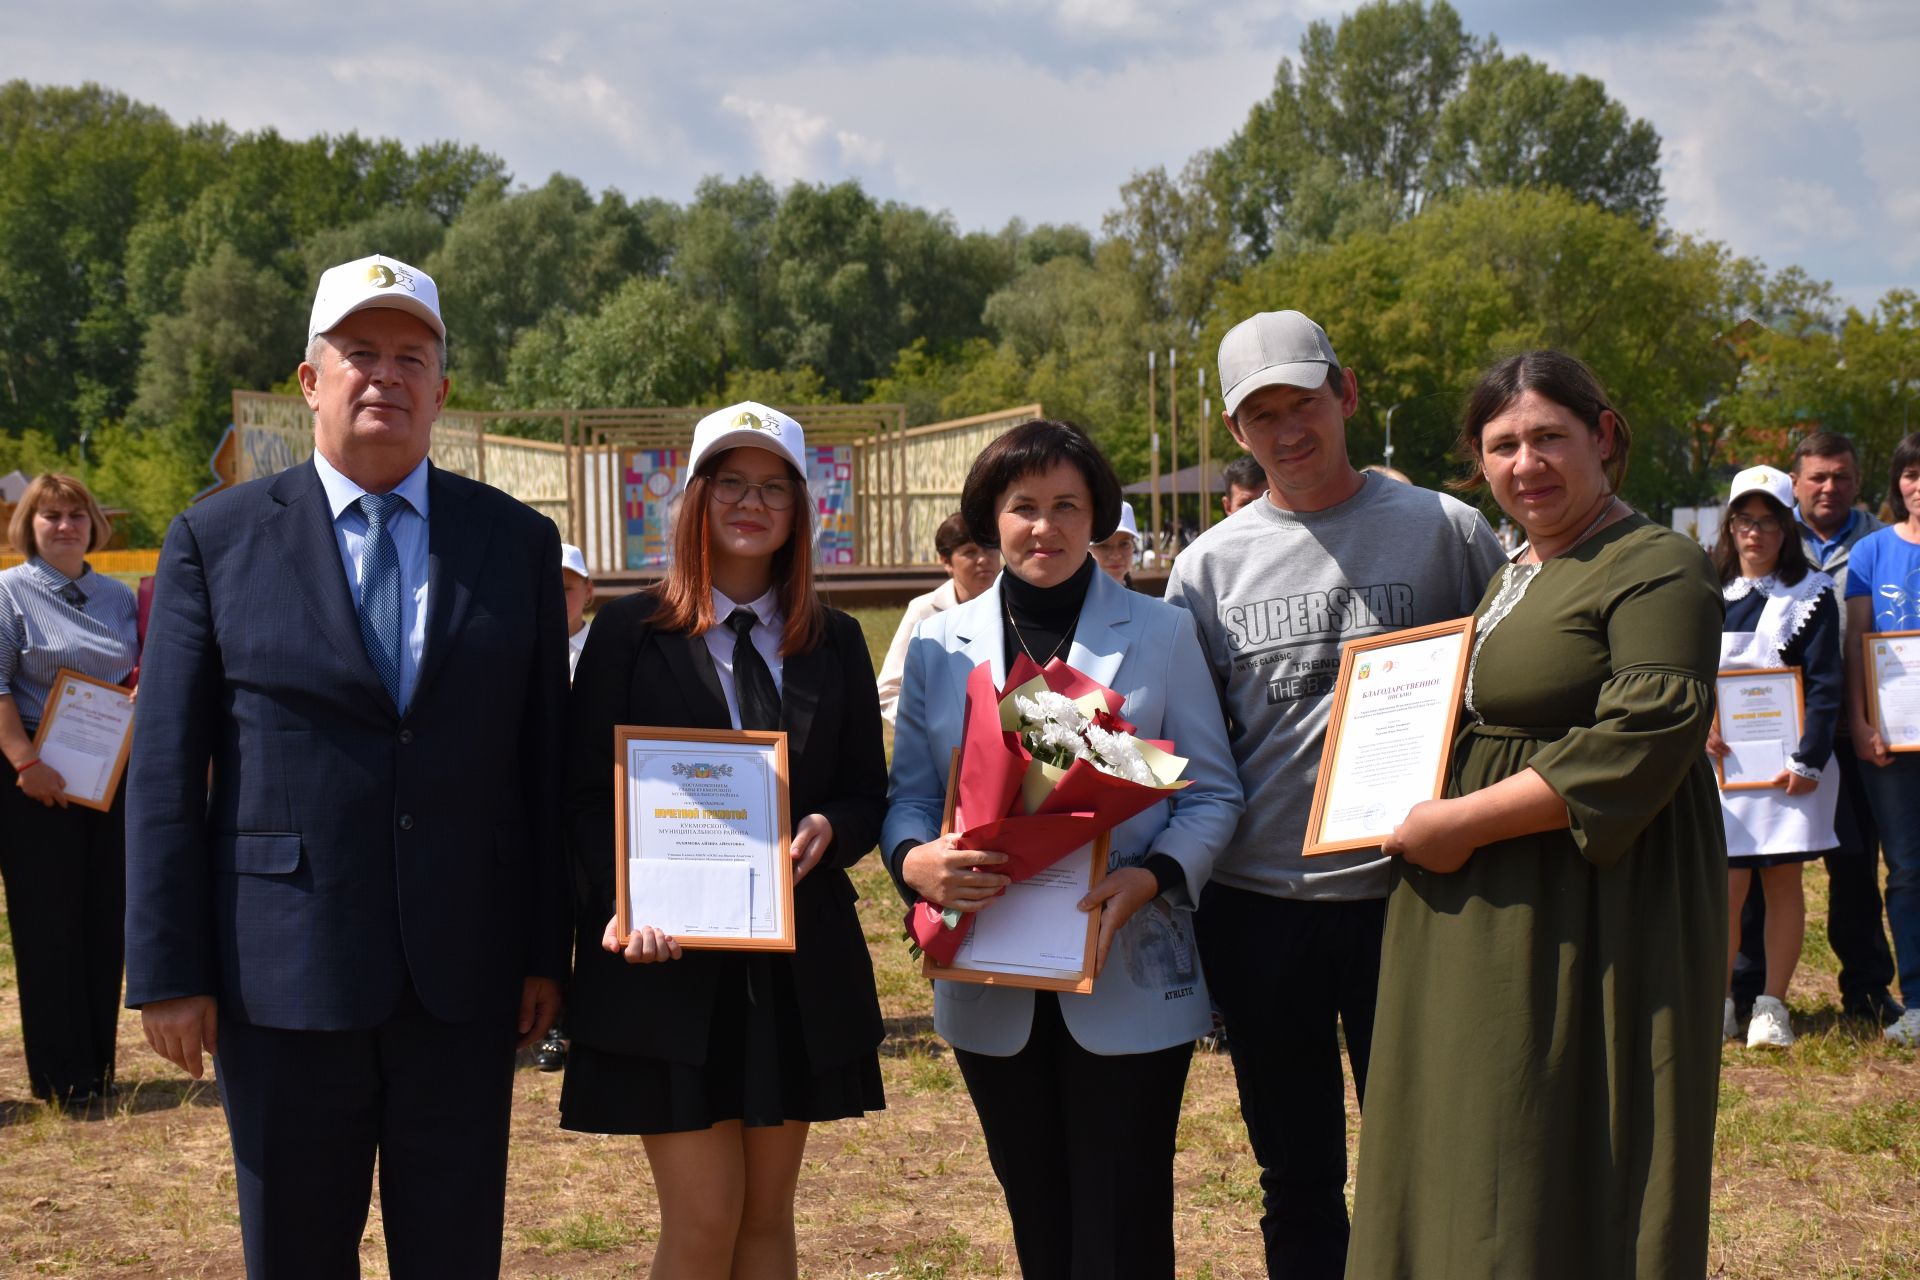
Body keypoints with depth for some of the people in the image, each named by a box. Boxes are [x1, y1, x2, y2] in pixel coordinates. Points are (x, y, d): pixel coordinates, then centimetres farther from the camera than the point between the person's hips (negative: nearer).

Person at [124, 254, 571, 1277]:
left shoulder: (517, 542, 6)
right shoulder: (216, 540, 1)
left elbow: (544, 759, 8)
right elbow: (165, 770, 0)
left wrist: (547, 951, 5)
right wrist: (168, 972, -5)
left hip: (465, 980, 1)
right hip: (284, 978, -1)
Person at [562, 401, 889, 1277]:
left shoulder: (834, 643, 9)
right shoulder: (631, 632, 0)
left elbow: (869, 793, 11)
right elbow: (586, 796, -3)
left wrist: (827, 832, -13)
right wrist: (625, 903, -19)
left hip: (799, 965, 4)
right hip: (669, 964, -3)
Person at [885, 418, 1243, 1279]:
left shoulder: (1162, 635, 2)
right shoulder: (940, 644, 7)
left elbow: (1211, 793, 1)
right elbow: (908, 792, 7)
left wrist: (1154, 877, -18)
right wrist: (915, 860, -16)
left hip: (1127, 978, -2)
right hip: (992, 989, 3)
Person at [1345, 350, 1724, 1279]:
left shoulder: (1657, 569, -11)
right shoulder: (1512, 575, 18)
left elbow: (1644, 740, -22)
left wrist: (1461, 823, -19)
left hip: (1590, 917, -9)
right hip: (1480, 924, 9)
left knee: (1563, 1185, -3)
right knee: (1467, 1178, 11)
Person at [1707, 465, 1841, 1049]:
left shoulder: (1810, 594, 1)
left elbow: (1825, 685, -4)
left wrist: (1808, 760, -13)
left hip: (1788, 763, -2)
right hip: (1722, 758, 2)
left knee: (1782, 880, 1)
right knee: (1727, 884, -4)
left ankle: (1772, 1007, 9)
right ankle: (1719, 1004, 7)